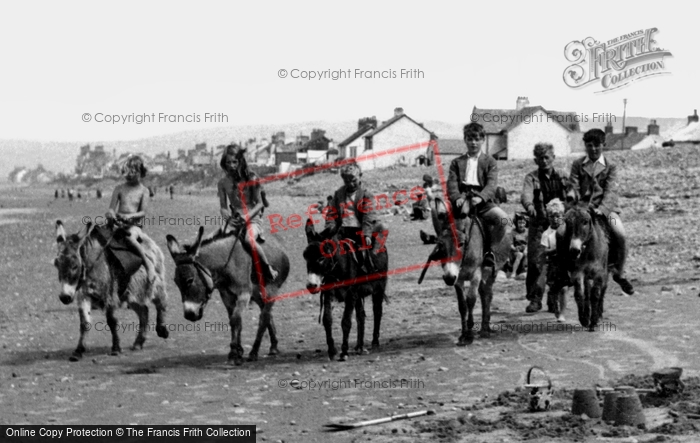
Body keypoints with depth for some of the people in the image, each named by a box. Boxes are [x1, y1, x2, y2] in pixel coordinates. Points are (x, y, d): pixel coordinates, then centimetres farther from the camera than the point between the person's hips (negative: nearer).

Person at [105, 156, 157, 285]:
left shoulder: (143, 190, 6)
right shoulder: (119, 188, 12)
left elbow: (143, 212, -2)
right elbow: (112, 208, 7)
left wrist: (130, 216, -21)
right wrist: (111, 214, -17)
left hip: (135, 224, -4)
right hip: (118, 223, 4)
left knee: (130, 237, -38)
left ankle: (148, 263, -27)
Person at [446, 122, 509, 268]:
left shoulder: (489, 162, 14)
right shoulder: (457, 163, 19)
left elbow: (491, 184, -2)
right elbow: (452, 183, 4)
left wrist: (481, 197, -23)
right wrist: (457, 198, -18)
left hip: (483, 202, -1)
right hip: (463, 200, 1)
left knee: (502, 218, -28)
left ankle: (489, 248, -4)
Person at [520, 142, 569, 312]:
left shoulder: (563, 176, 11)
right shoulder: (531, 178, 2)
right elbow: (526, 194, -17)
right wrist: (529, 206, -38)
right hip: (539, 224, -1)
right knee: (535, 261, -8)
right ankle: (535, 299, 1)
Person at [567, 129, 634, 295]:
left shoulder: (610, 166, 6)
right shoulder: (578, 165, 11)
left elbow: (610, 191, -5)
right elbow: (573, 186, 4)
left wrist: (601, 208, -23)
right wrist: (572, 195, -22)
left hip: (606, 208, -1)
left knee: (620, 235, -24)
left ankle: (619, 273, -3)